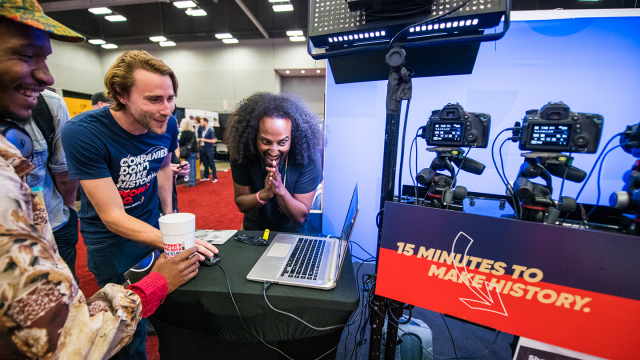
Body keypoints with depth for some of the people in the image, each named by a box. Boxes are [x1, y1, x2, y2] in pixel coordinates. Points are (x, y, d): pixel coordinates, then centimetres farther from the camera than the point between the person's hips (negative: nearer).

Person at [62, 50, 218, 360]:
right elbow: (113, 216, -28)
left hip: (152, 226, 5)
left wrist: (169, 216, 2)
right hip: (111, 238, -4)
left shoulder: (166, 124, -14)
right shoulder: (82, 133, -28)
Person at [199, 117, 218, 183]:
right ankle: (206, 177, 22)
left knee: (211, 164, -2)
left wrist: (205, 140, -15)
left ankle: (215, 178, 4)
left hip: (209, 150, -6)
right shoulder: (202, 130, 10)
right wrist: (199, 139, 3)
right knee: (205, 164, 12)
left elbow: (213, 141, -15)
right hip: (203, 150, 6)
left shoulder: (210, 131, -10)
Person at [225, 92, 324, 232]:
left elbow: (300, 217, -15)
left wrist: (281, 191, -32)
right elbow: (241, 205, -6)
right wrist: (263, 195, -26)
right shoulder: (241, 155, -15)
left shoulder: (308, 159, -21)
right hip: (253, 230, 2)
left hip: (292, 234, -1)